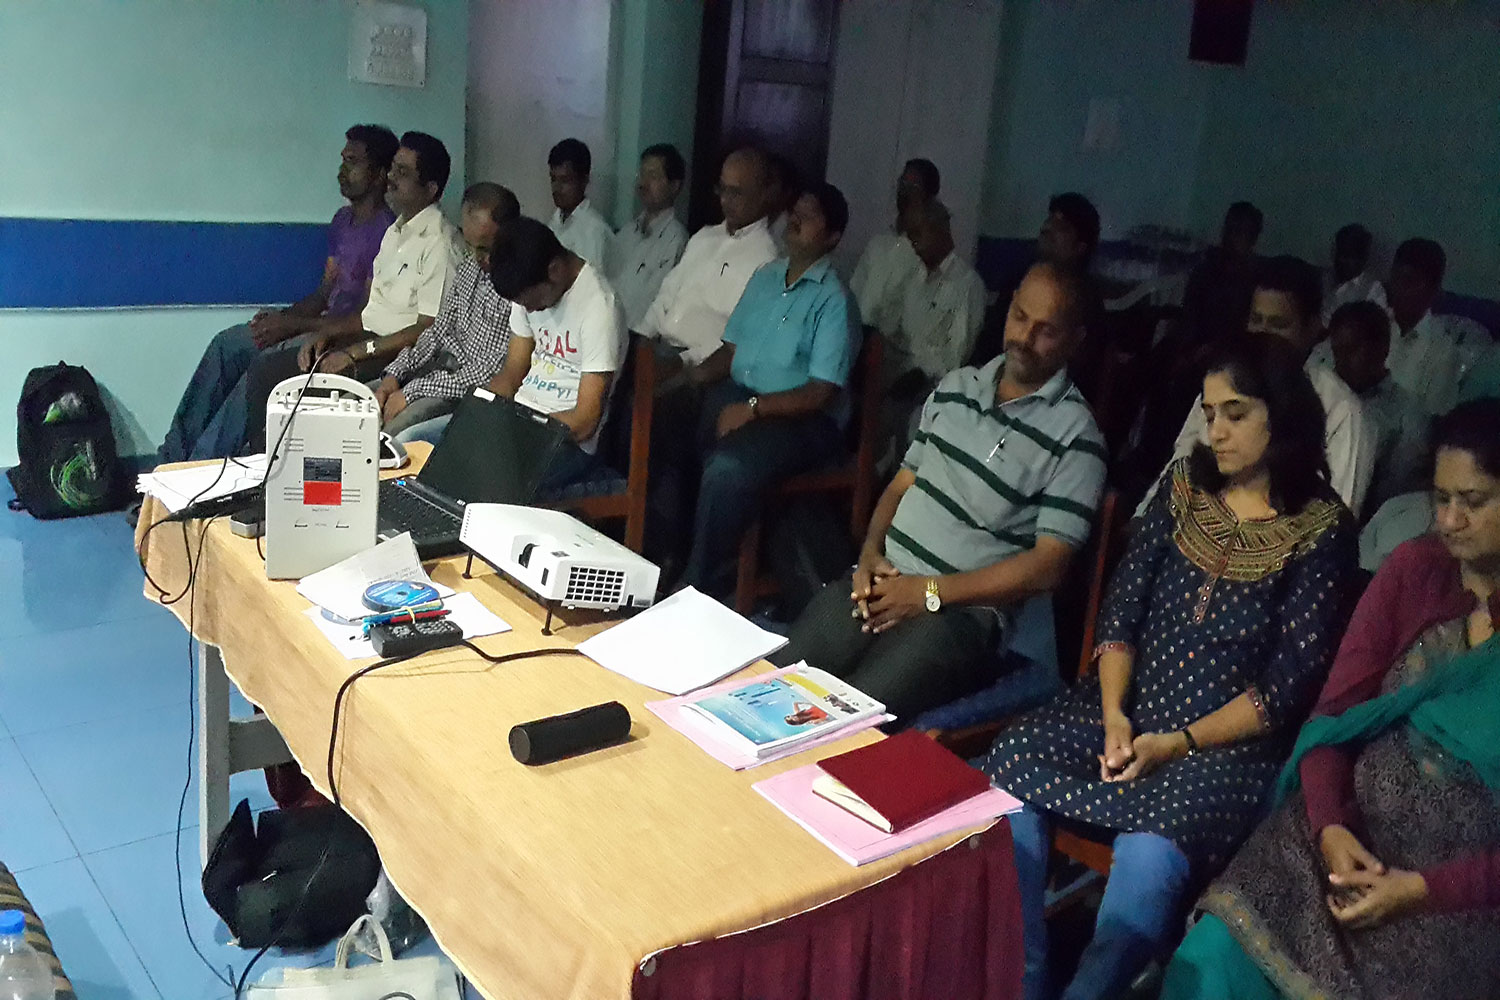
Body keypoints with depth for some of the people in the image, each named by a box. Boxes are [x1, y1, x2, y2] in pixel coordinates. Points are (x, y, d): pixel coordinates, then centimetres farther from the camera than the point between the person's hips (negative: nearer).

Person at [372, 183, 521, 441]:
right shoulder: (467, 269, 8)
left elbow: (493, 371, -22)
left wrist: (412, 392, -17)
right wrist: (394, 375, 0)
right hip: (443, 367, 9)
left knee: (395, 433, -28)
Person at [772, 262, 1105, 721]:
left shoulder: (1074, 435, -4)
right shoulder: (956, 386, 15)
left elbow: (1047, 565, -9)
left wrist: (930, 592, -13)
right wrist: (871, 554, 1)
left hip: (962, 611, -5)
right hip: (882, 583, 5)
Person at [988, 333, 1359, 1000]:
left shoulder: (1321, 529, -4)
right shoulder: (1186, 486, 8)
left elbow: (1288, 686, -8)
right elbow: (1122, 608, 5)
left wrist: (1180, 742, -15)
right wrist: (1112, 715, -9)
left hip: (1232, 739, -4)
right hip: (1129, 709, 5)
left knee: (1149, 854, -32)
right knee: (1010, 770, -19)